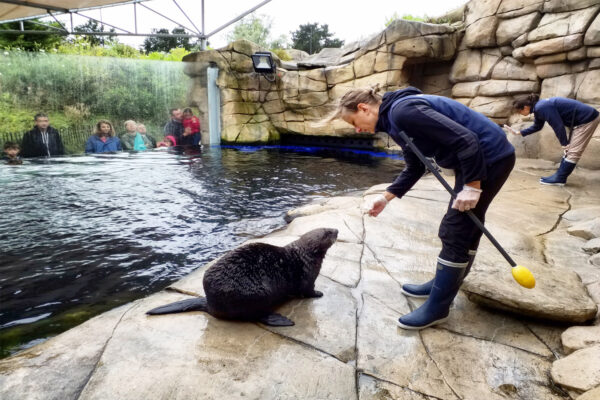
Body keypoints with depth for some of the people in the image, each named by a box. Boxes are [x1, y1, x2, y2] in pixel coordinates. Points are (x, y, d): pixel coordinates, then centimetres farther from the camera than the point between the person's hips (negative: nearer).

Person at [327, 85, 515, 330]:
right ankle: (444, 285, 34)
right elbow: (415, 167, 16)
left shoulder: (403, 110, -23)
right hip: (473, 159, 10)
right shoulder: (394, 119, 8)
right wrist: (387, 197, 11)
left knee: (455, 231, -4)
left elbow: (465, 139, -26)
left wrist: (472, 186, -22)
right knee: (465, 227, 18)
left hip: (489, 157, -10)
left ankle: (437, 308, 8)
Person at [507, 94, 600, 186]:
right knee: (569, 150, 11)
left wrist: (565, 144, -12)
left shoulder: (542, 107, -26)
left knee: (572, 151, -5)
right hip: (580, 120, 10)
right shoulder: (538, 108, 4)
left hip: (587, 119, -10)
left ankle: (559, 178, 0)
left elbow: (558, 126, -23)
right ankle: (559, 176, 16)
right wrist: (518, 133, 18)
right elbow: (537, 127, 21)